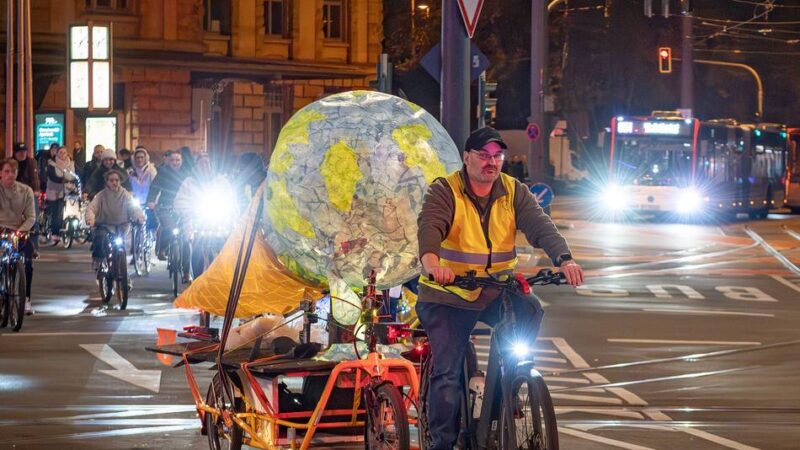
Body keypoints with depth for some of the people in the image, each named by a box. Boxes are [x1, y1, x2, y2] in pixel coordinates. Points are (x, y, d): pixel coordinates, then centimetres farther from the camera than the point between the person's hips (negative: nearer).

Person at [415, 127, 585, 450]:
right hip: (448, 295, -3)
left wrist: (564, 259, -33)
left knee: (529, 310, -26)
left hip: (496, 292, 3)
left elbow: (540, 226, -12)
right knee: (447, 373, -8)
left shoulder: (514, 193, 2)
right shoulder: (444, 191, -9)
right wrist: (431, 261, -51)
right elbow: (429, 226, -28)